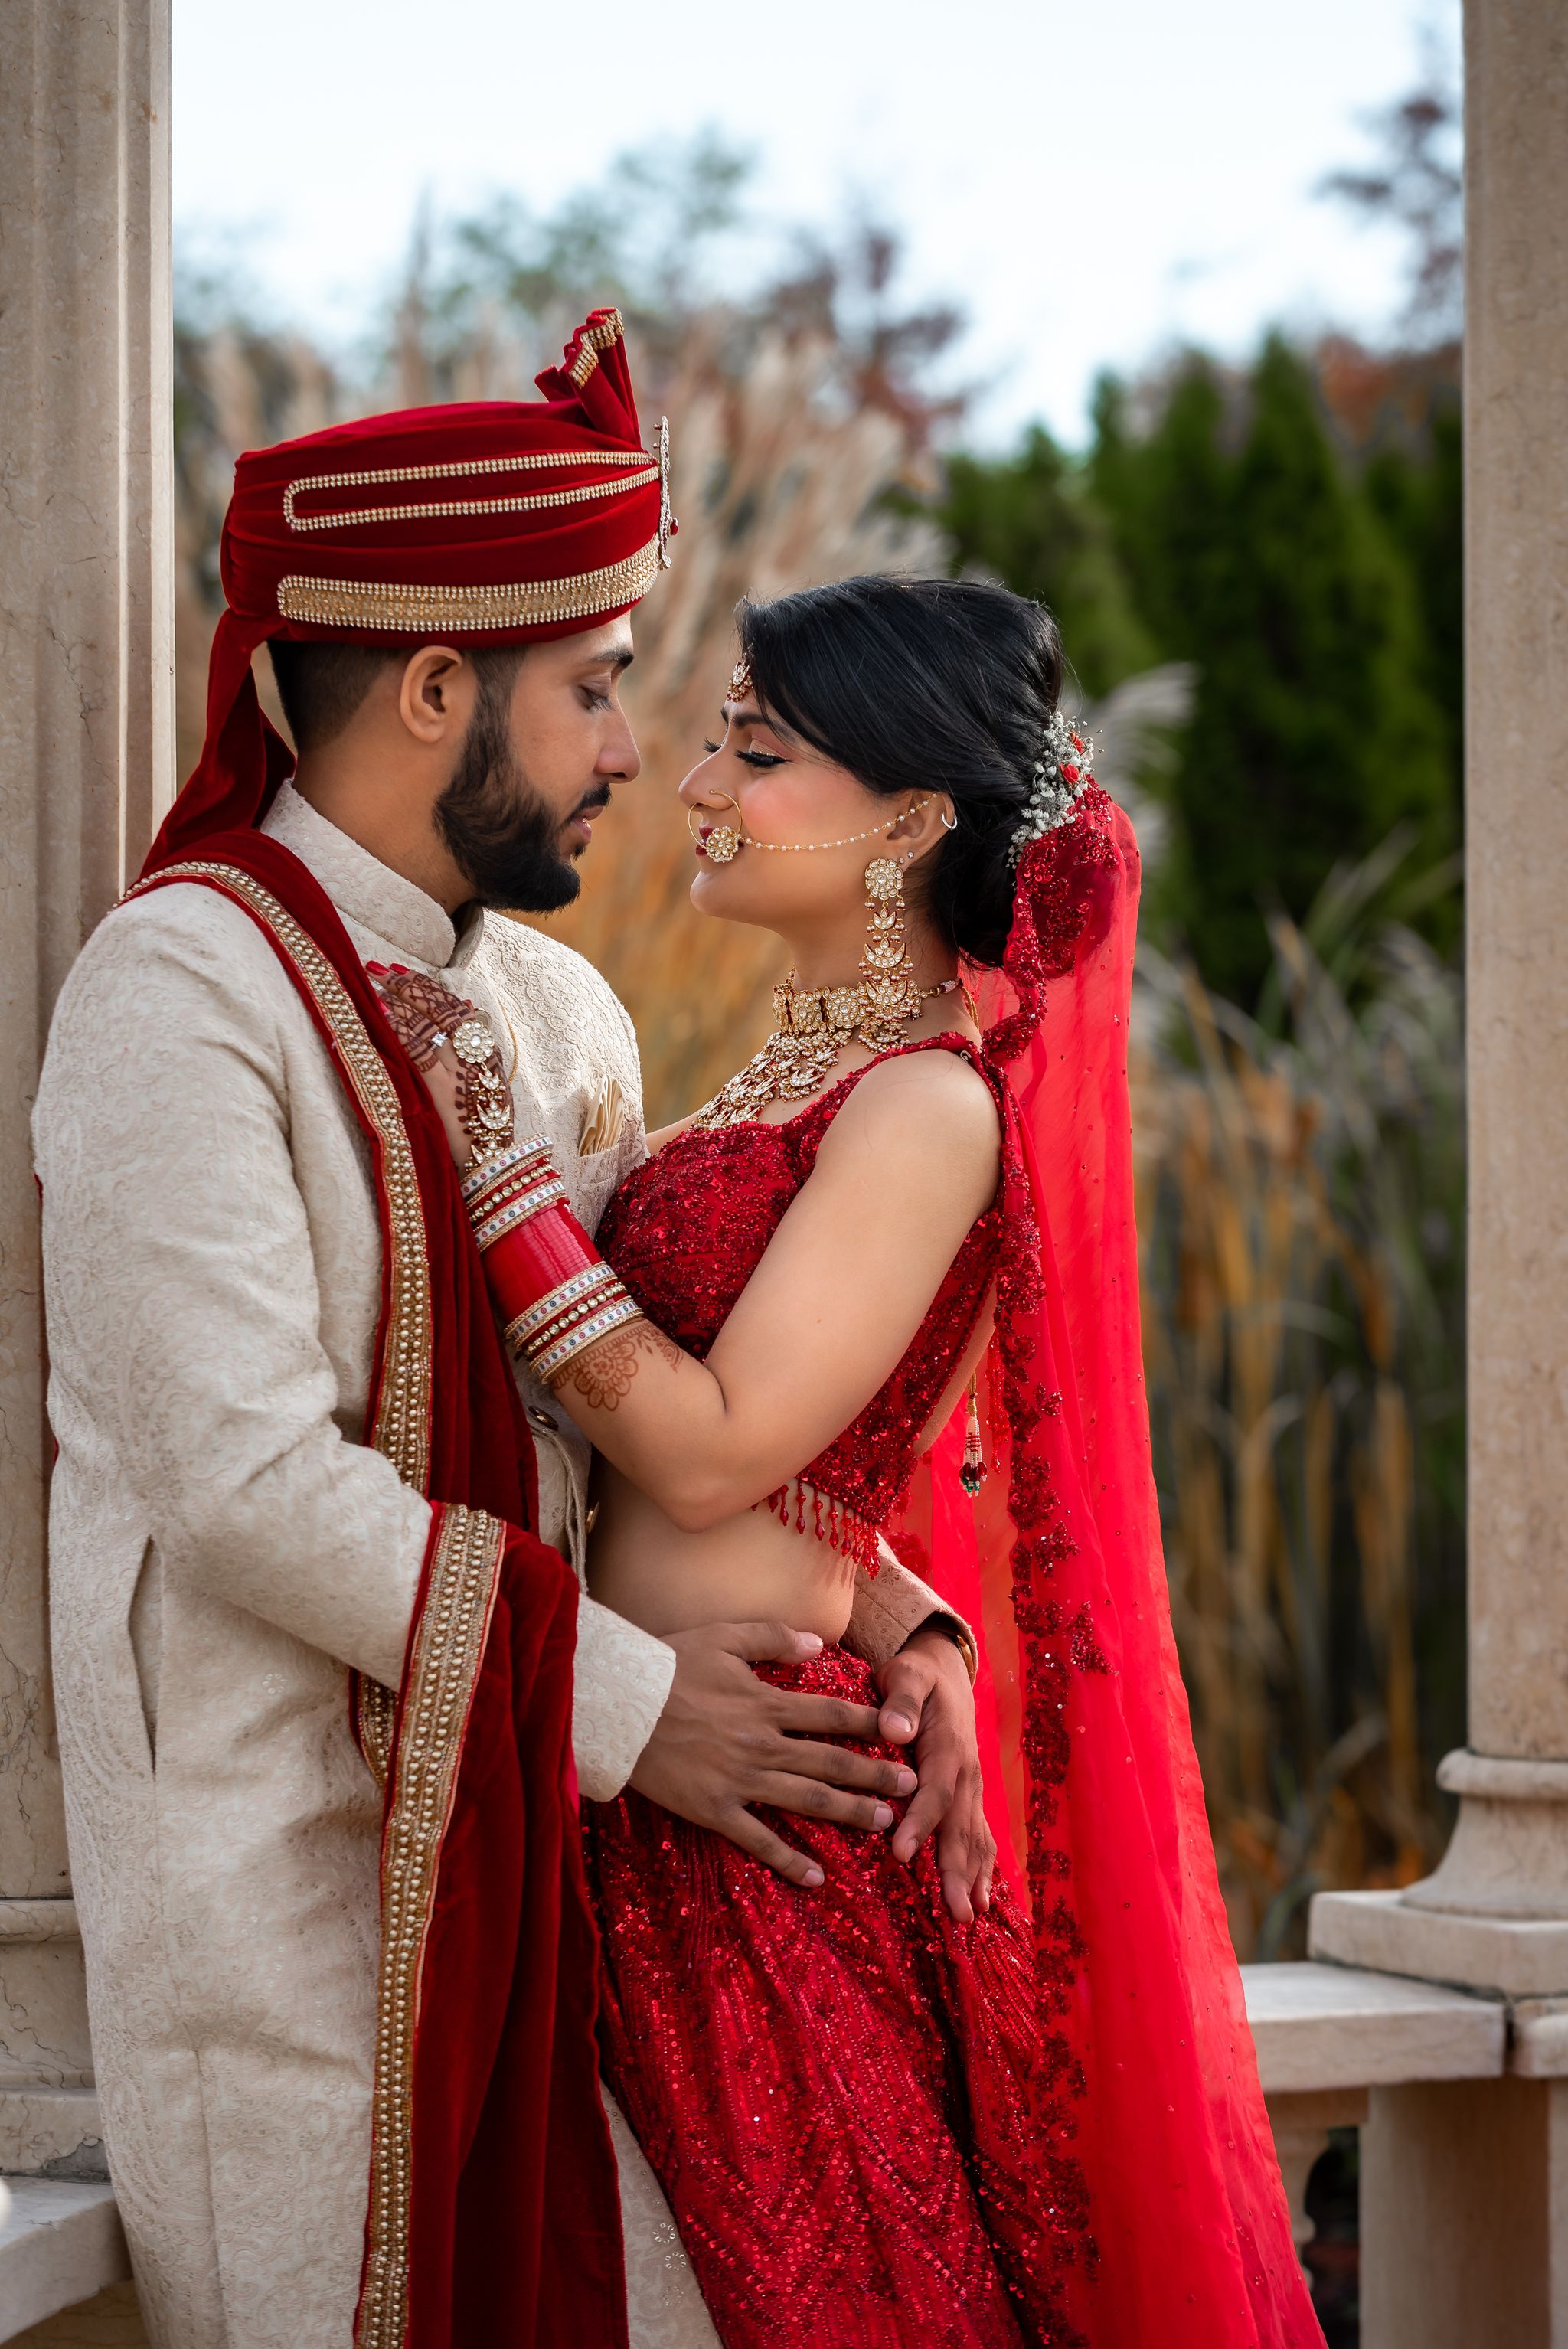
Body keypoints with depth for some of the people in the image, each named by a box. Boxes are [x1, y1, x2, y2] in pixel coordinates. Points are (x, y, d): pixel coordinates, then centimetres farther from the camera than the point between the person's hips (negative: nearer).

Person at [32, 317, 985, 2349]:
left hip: (532, 1842, 7)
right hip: (278, 1865, -7)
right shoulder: (181, 991, -12)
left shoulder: (560, 1012, 13)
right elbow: (249, 1476, -19)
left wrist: (884, 1611, -2)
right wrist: (623, 1700, -14)